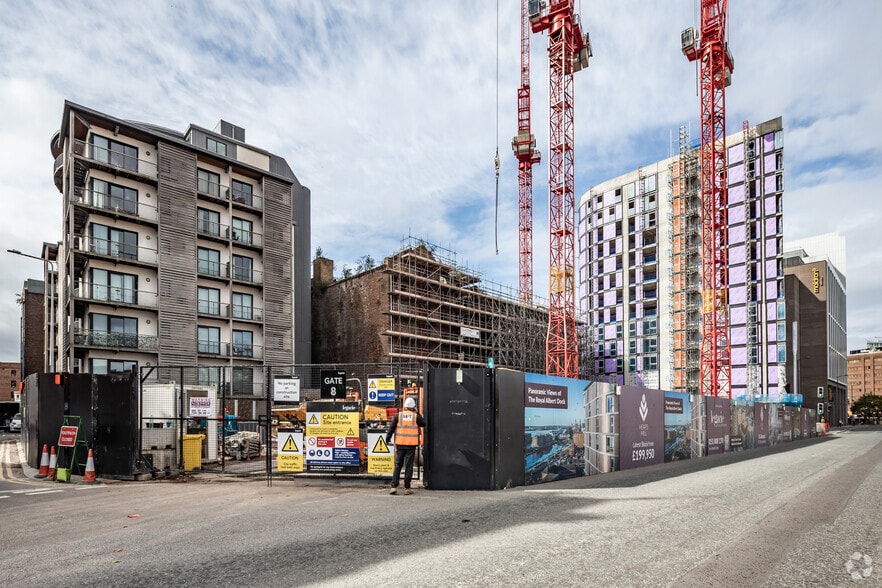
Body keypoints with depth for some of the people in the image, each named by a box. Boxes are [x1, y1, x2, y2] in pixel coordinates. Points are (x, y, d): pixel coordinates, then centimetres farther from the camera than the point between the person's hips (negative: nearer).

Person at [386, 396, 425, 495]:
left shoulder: (398, 415, 1)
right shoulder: (416, 416, -2)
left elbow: (392, 428, 1)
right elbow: (424, 423, 12)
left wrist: (388, 438, 11)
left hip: (400, 444, 1)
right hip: (411, 445, -1)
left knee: (398, 465, 9)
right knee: (409, 466, 4)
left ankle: (394, 486, 4)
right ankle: (407, 488, 5)